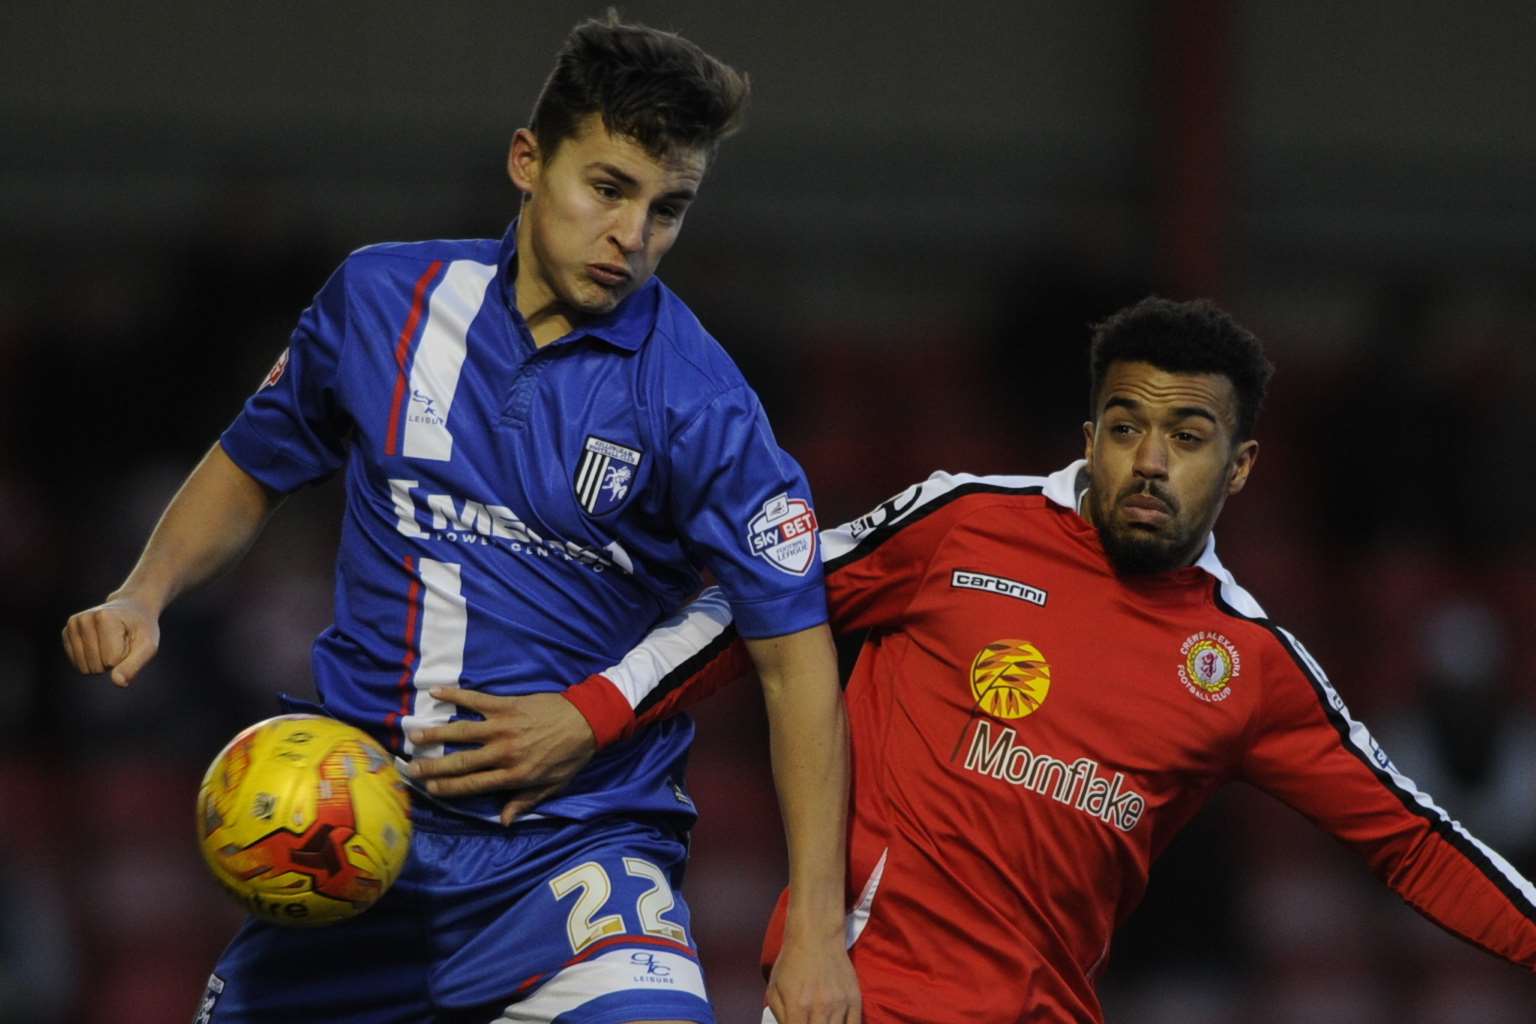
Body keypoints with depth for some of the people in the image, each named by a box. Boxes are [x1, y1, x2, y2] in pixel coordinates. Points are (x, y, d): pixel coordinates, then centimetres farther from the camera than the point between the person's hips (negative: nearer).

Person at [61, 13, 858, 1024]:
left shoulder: (699, 400, -9)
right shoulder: (380, 300, 2)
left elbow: (797, 657, -7)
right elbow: (253, 466, 20)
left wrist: (817, 937, -12)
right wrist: (144, 595, 1)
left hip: (580, 836, -4)